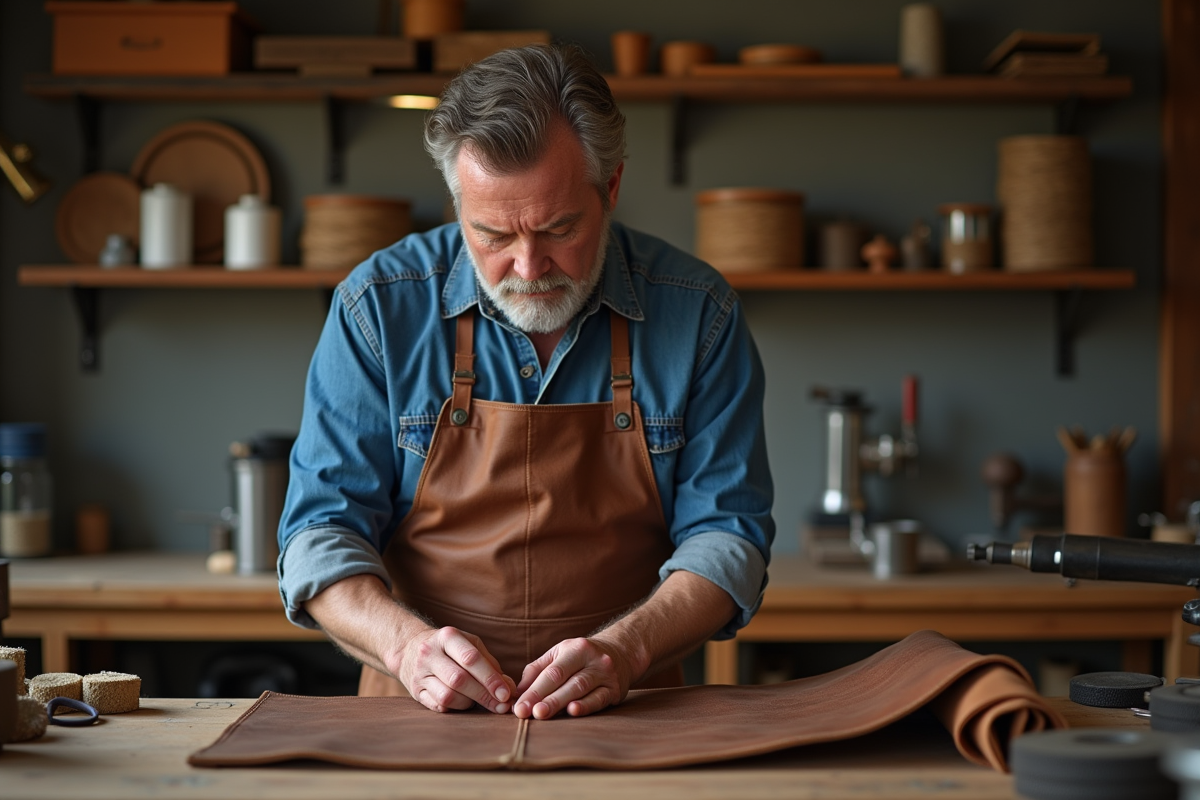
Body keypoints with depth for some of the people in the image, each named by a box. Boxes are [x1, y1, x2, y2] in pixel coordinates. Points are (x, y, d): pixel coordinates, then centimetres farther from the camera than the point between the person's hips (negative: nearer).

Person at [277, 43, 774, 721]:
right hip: (422, 714, 0)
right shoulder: (380, 305, -2)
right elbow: (321, 532, 0)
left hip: (626, 723, 0)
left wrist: (623, 650, -19)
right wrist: (406, 643, -19)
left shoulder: (698, 313, -1)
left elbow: (725, 534, 0)